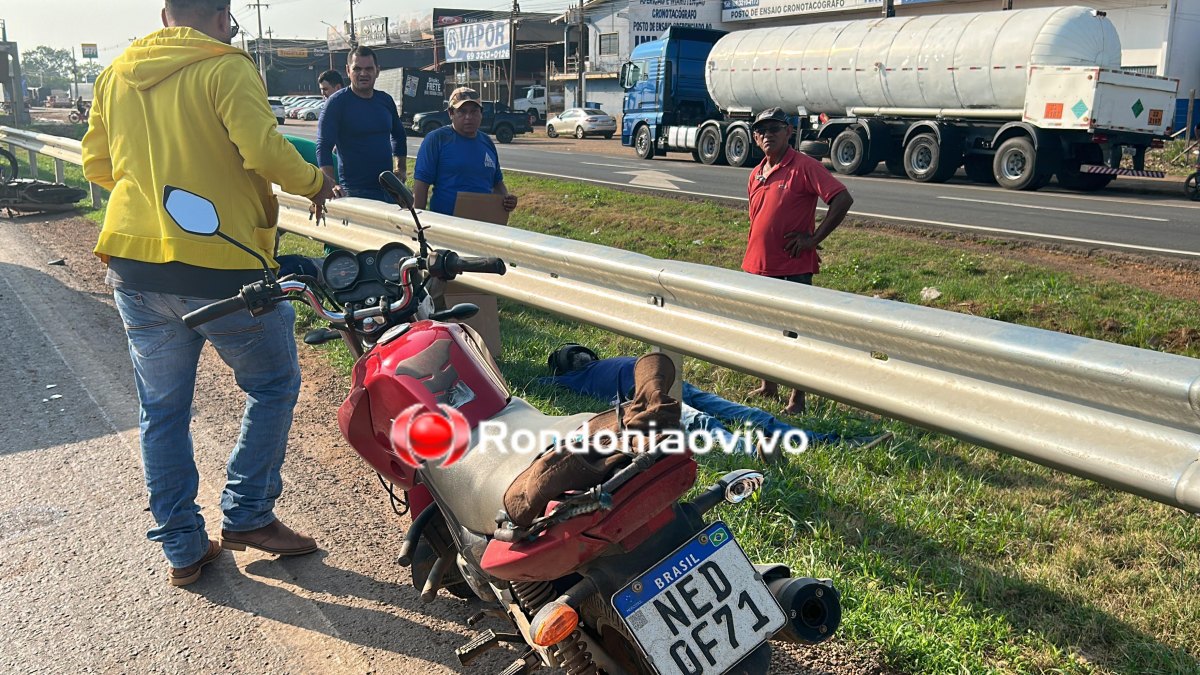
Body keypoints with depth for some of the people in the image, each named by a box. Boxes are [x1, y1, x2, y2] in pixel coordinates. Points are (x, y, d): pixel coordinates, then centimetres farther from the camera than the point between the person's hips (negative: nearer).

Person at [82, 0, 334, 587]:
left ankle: (182, 548, 21)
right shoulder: (226, 67, -7)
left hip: (134, 265, 6)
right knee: (273, 386, 14)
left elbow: (96, 164, 18)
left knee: (162, 411, 13)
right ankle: (245, 515, 15)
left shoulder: (116, 76, 12)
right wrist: (312, 182, -3)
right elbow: (262, 148, -20)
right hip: (218, 266, -6)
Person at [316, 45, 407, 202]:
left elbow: (398, 135, 27)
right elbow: (323, 146, -14)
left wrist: (402, 168, 15)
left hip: (389, 188, 6)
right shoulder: (336, 102, -7)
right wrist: (331, 184, -27)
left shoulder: (385, 100, 9)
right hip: (354, 192, -5)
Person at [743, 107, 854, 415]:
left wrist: (814, 238, -16)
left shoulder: (804, 167, -11)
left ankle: (797, 399, 12)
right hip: (758, 267, 7)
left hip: (793, 269, -7)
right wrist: (751, 260, 16)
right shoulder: (756, 174, 11)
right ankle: (768, 386, 34)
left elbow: (843, 199, -18)